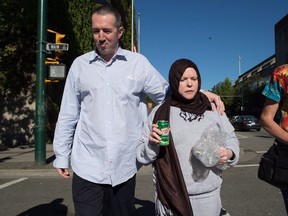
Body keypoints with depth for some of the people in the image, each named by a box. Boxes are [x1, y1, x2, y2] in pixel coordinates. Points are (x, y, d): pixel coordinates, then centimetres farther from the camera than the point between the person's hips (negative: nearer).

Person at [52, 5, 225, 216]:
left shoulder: (138, 63, 0)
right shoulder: (80, 65, 2)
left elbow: (167, 94, 9)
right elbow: (68, 116, 6)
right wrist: (62, 156, 8)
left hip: (124, 166, 1)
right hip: (87, 166, 0)